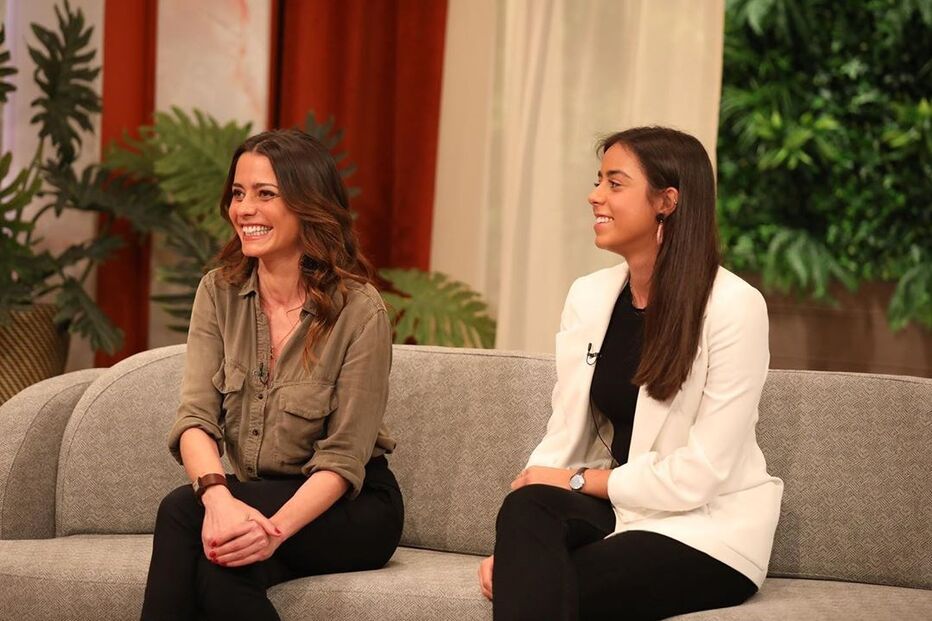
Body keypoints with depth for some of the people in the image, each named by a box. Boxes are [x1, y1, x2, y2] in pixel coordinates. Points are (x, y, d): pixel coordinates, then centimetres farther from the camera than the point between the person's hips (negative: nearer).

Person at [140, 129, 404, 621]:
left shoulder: (359, 310, -13)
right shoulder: (219, 293, 1)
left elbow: (342, 459, -15)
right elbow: (195, 418, -10)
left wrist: (276, 527, -34)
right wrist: (219, 499, -31)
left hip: (352, 510, -3)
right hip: (252, 499, 3)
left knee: (182, 511, -29)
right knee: (219, 569, -33)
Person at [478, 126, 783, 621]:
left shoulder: (734, 307, -14)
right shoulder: (588, 297, 5)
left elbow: (701, 474, -16)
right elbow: (563, 437, 2)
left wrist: (581, 480, -9)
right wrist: (510, 544, -13)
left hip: (709, 531, -5)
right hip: (619, 506, 5)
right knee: (526, 508, -28)